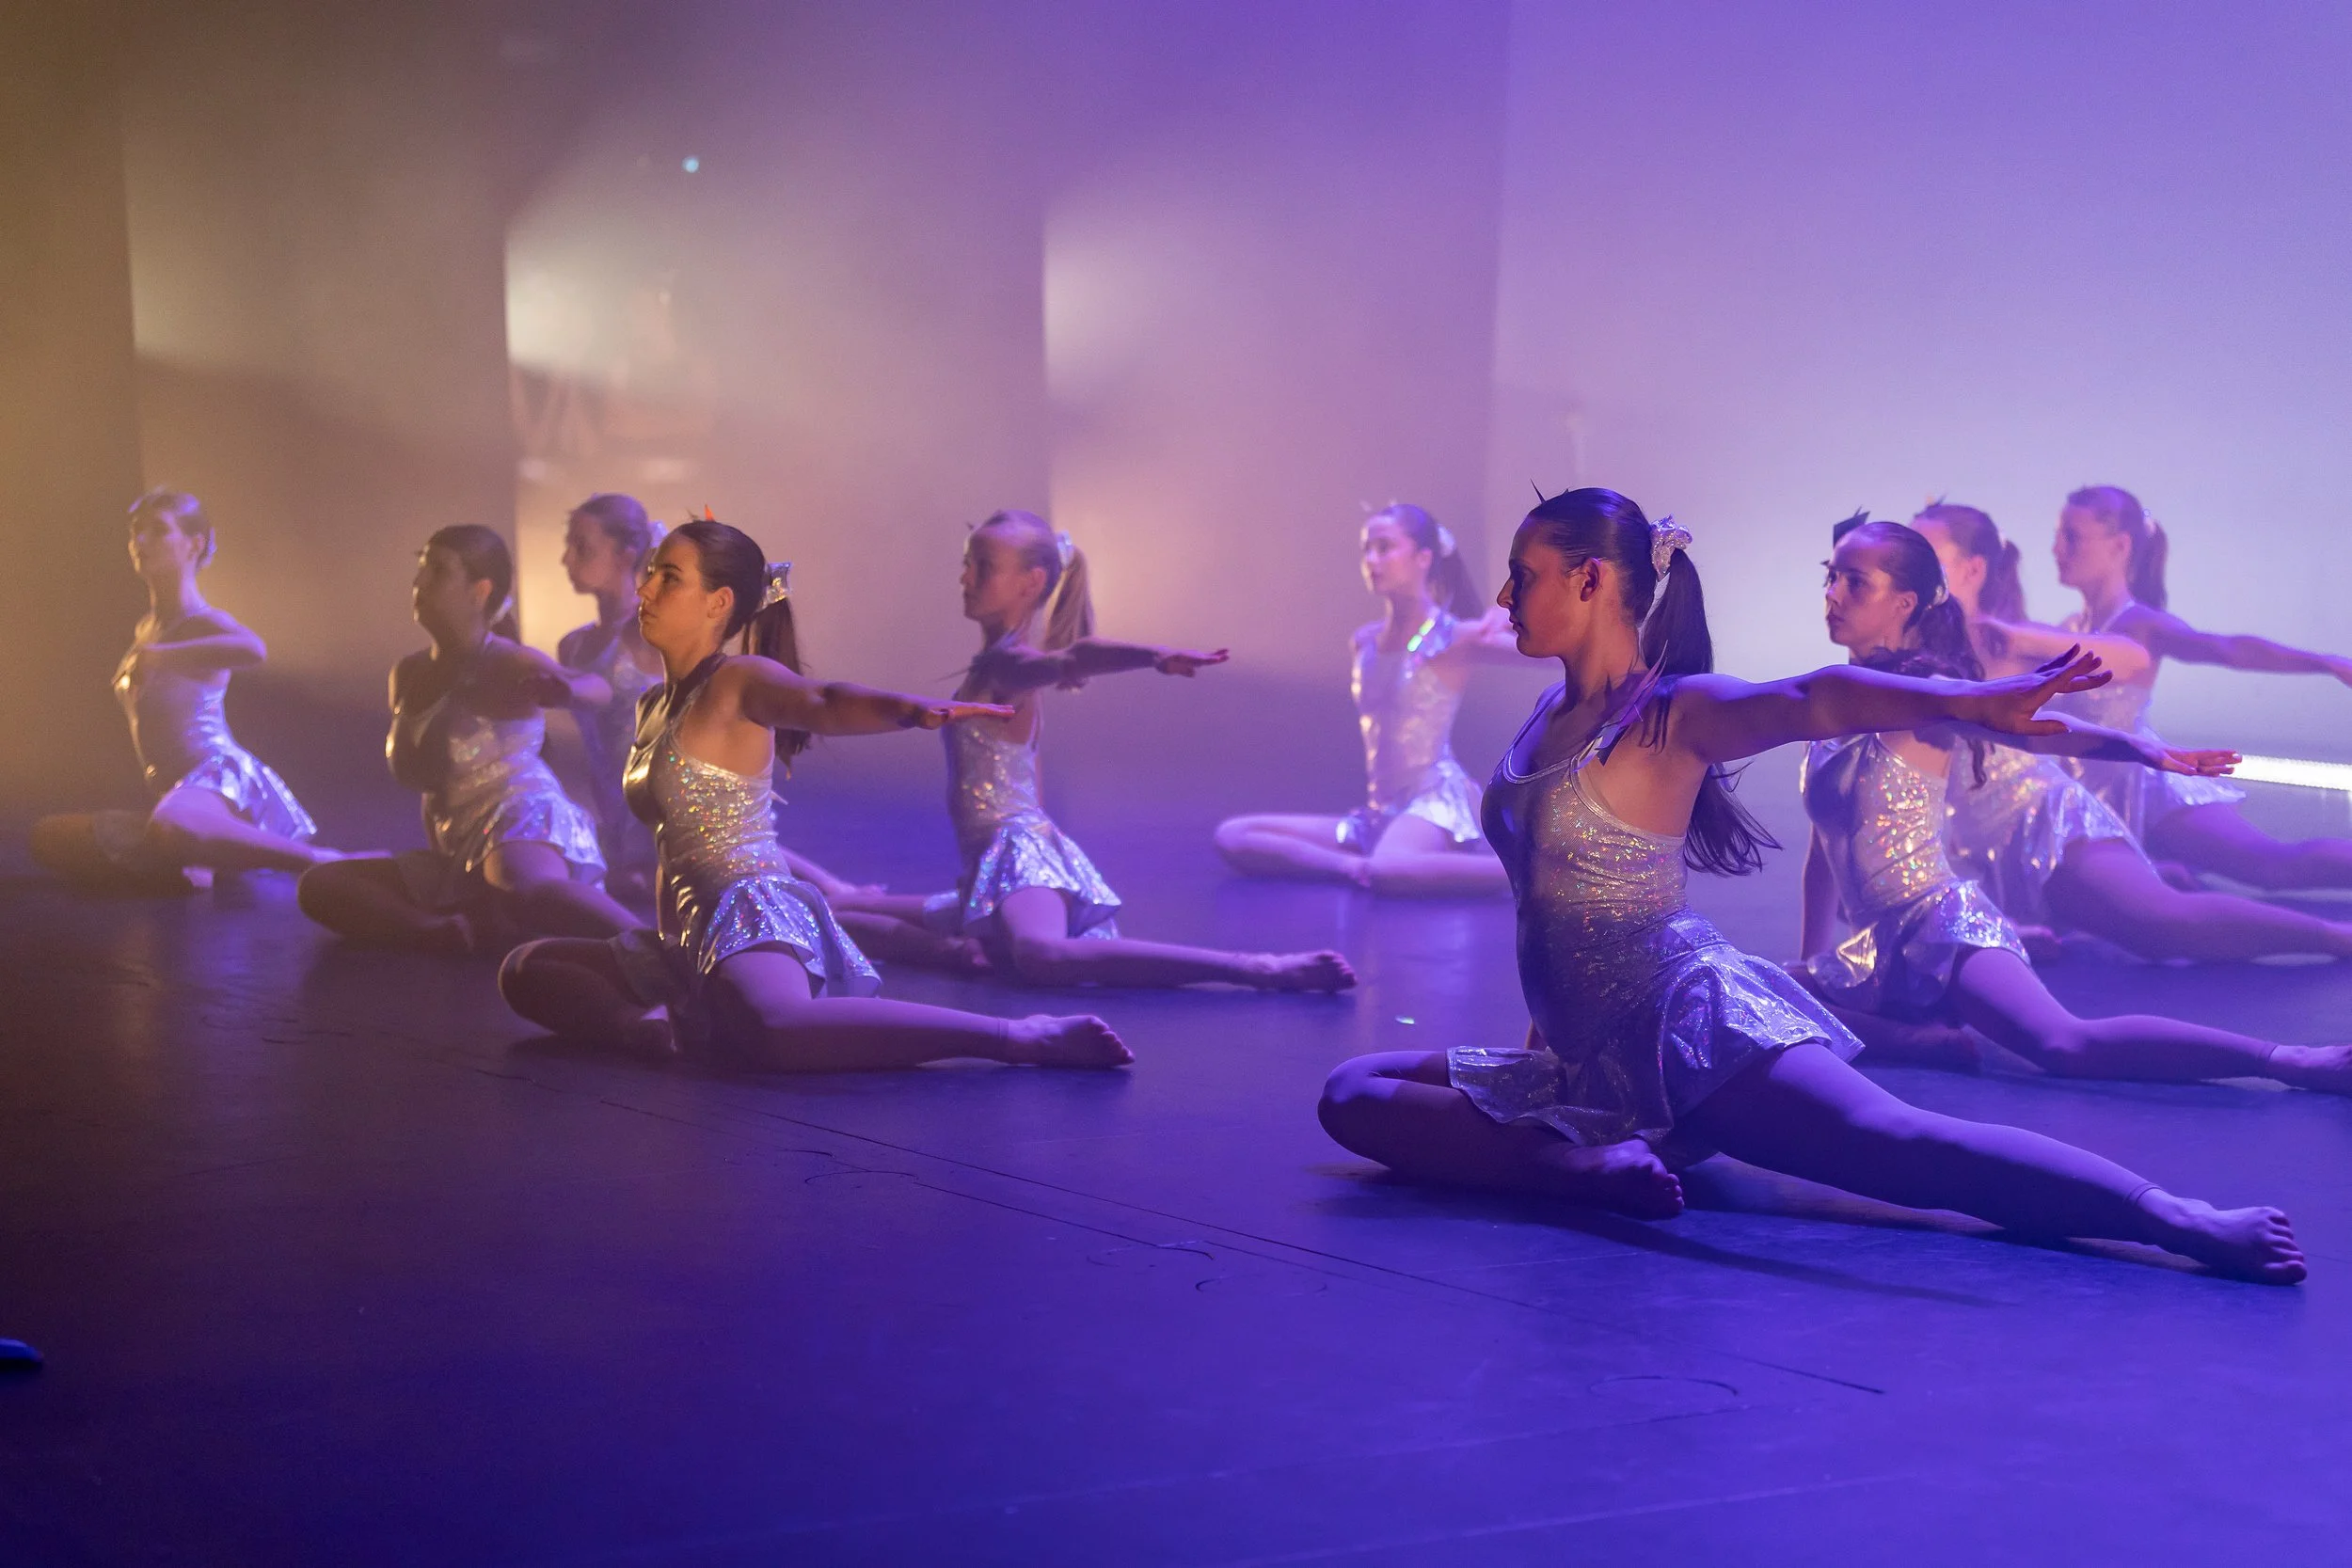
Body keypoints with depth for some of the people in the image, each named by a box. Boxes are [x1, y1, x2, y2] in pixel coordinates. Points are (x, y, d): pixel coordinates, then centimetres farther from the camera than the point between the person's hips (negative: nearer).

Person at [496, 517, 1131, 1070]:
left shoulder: (740, 680, -9)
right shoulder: (653, 705, 18)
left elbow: (822, 703, -31)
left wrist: (914, 710, -49)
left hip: (752, 913, -10)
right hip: (690, 932, 10)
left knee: (775, 1029, -43)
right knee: (525, 971, 15)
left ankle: (1025, 1036, -36)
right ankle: (668, 1029, -11)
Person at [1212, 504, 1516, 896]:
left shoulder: (1455, 639, -6)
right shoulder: (1365, 640, 13)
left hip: (1435, 803, -7)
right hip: (1377, 816, 7)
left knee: (1390, 871, -44)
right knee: (1233, 838, -6)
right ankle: (1362, 869, -21)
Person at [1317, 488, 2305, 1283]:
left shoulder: (1671, 713, -12)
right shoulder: (1551, 718, 12)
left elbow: (1806, 700, -33)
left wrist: (1964, 701, -50)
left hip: (1691, 1030, -9)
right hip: (1589, 1060, 9)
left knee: (1898, 1146, -28)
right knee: (1355, 1097, 9)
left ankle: (2182, 1221, -29)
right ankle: (1590, 1167, -2)